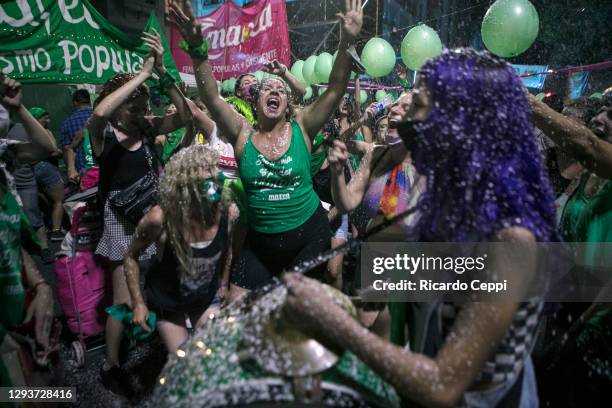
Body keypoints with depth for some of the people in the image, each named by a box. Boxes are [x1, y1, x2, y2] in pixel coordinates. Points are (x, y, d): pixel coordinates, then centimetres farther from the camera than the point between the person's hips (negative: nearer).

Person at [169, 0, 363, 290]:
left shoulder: (301, 129, -5)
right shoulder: (243, 134, -5)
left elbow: (335, 90, -12)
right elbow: (211, 98, -16)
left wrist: (347, 42, -23)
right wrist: (197, 49, -29)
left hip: (308, 235, 0)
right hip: (259, 241, 1)